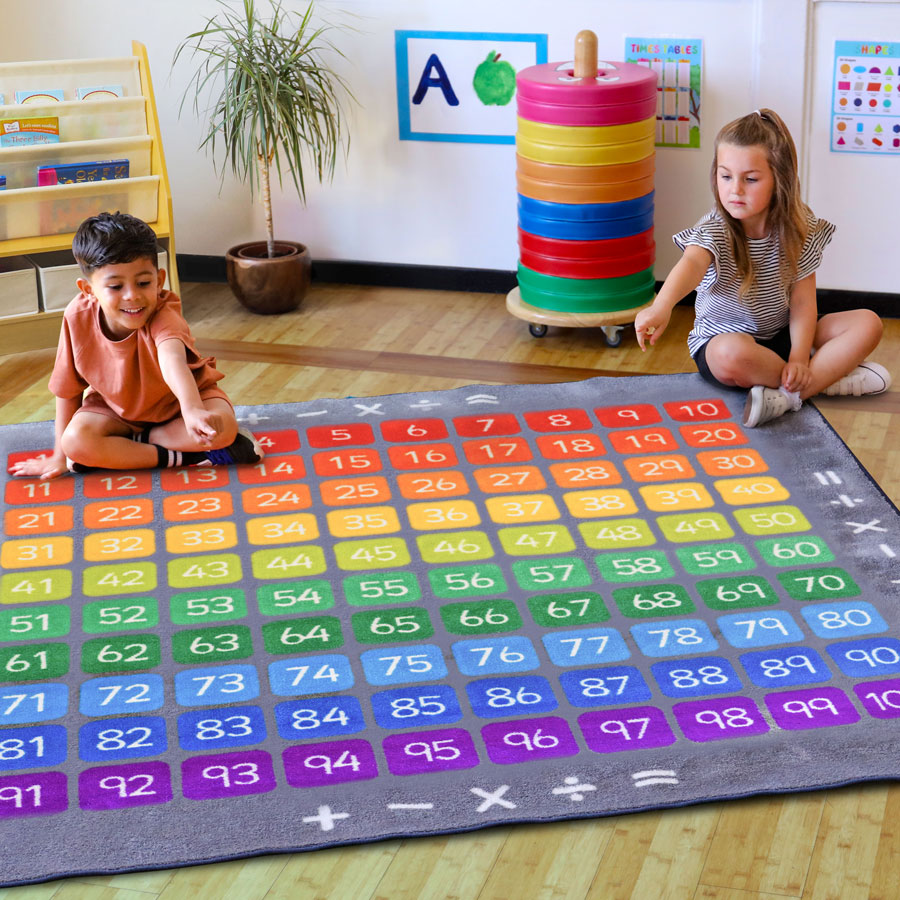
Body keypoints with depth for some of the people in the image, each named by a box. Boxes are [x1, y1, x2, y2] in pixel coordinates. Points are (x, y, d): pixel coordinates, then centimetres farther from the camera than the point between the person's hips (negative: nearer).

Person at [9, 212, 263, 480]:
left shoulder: (163, 316, -32)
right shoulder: (78, 317, -22)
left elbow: (173, 362, -55)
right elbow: (67, 390, -9)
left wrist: (193, 411, -74)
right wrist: (60, 456, -5)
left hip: (179, 400, -2)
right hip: (116, 407, 2)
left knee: (223, 426, -31)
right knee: (76, 440, -27)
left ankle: (137, 441, -12)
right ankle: (180, 456, -22)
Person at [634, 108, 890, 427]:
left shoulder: (799, 229, -9)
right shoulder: (714, 230, -19)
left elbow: (802, 302, -9)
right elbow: (692, 264, -42)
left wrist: (799, 358, -24)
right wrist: (661, 307, -63)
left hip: (781, 335, 4)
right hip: (722, 337, -4)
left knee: (868, 323, -13)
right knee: (732, 355, -41)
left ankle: (789, 395, -27)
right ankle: (832, 375, -20)